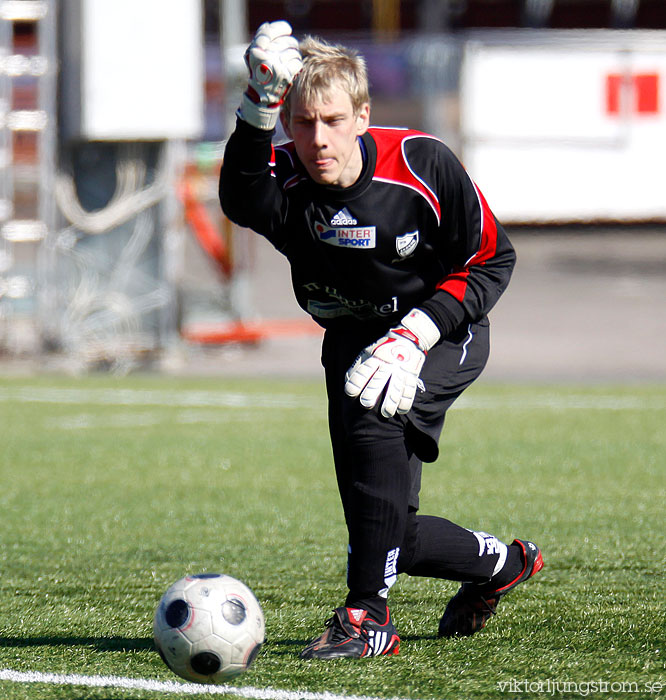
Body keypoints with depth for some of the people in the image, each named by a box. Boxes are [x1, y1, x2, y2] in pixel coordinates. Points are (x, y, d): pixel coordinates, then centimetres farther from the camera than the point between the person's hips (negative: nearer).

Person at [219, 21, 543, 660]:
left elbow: (491, 260, -12)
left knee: (373, 414, -35)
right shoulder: (285, 182, -19)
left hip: (443, 333, -4)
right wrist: (258, 106, -56)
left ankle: (368, 614, -29)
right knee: (389, 535, 5)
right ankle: (503, 563, 38)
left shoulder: (421, 165, -21)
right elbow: (241, 204, -44)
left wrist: (415, 332, -24)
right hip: (353, 338, 4)